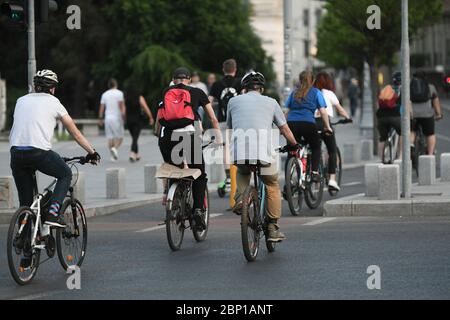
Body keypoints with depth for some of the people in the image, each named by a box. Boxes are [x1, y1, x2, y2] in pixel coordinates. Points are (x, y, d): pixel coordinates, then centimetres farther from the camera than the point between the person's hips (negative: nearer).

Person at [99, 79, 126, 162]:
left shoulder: (105, 94, 9)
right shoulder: (119, 93, -3)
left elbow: (102, 107, 9)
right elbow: (121, 105, -11)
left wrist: (100, 119, 14)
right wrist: (124, 115, -10)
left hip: (107, 118, 4)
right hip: (117, 118, -4)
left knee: (110, 137, 6)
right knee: (119, 136, 2)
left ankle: (113, 156, 2)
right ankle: (115, 148, -25)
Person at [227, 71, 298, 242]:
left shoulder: (234, 101, 19)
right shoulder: (271, 102, 16)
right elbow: (284, 128, 23)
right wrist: (294, 145, 42)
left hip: (239, 151, 1)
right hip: (263, 153, -1)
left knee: (242, 173, 35)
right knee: (272, 187, 20)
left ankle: (240, 197, 7)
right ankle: (273, 229, 16)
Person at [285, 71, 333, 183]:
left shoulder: (294, 93, 22)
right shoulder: (316, 92, 12)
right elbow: (323, 112, 5)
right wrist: (327, 127, 11)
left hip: (291, 123, 3)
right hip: (308, 123, -3)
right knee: (316, 147, 18)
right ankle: (314, 172, 2)